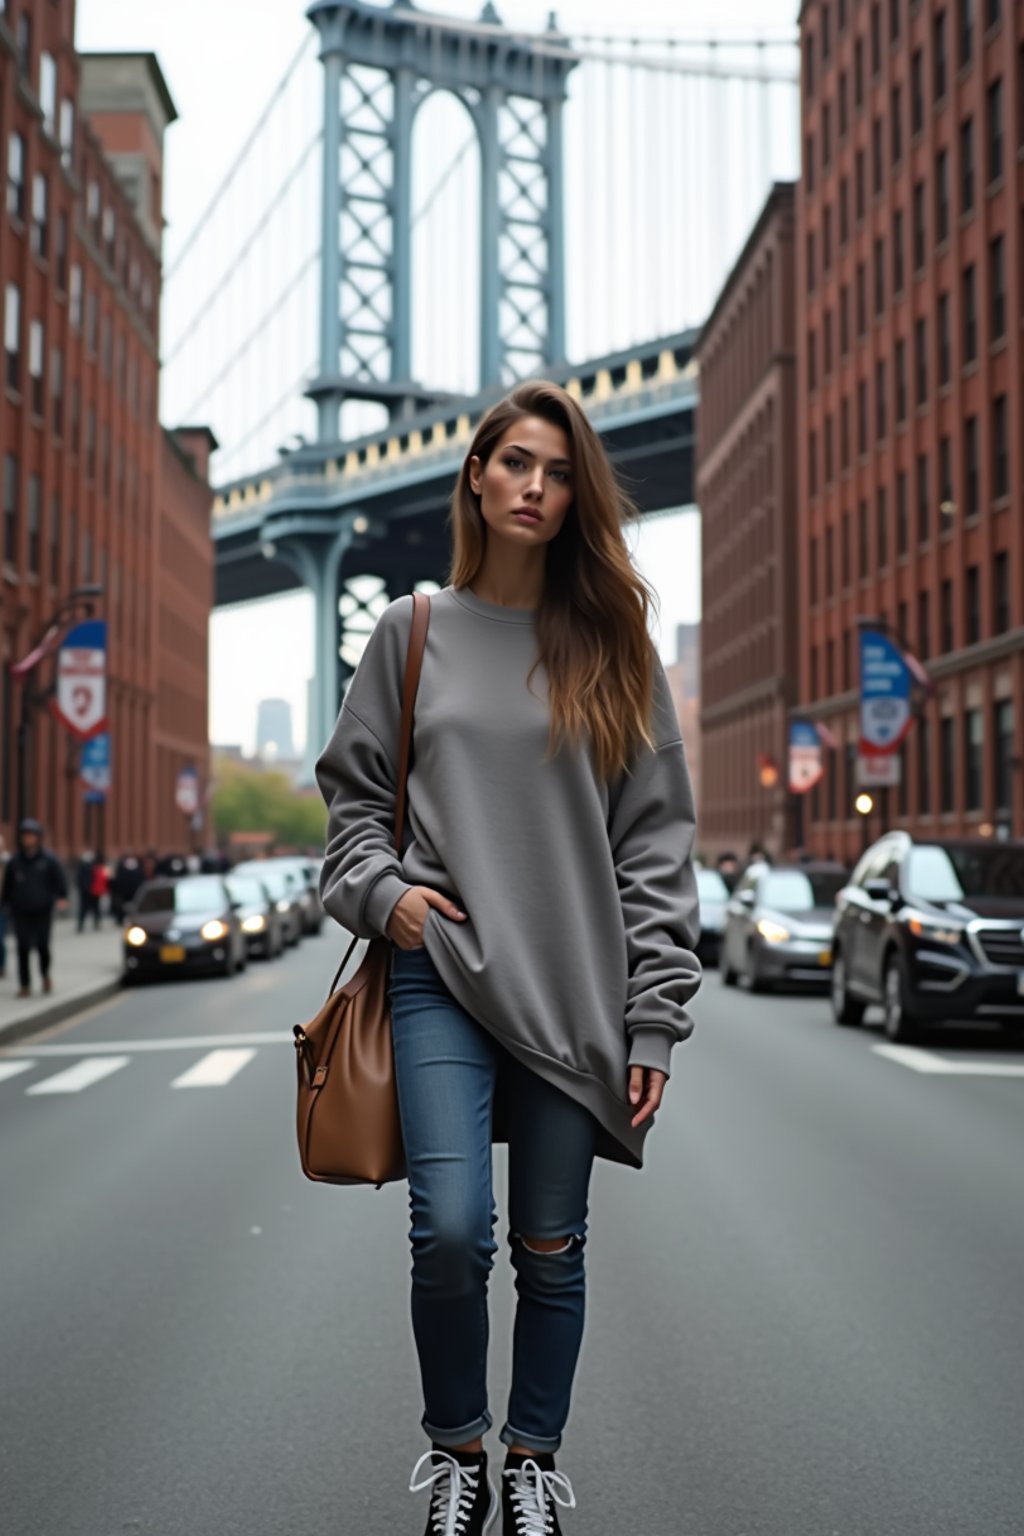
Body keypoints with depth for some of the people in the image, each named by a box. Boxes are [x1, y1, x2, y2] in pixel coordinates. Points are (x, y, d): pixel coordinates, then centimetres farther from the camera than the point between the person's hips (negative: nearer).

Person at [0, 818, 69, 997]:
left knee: (43, 946, -4)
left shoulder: (49, 859, 0)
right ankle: (25, 984, 6)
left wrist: (61, 897, -17)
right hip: (21, 913, 1)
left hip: (43, 912, -1)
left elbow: (59, 881, -2)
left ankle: (45, 974, 25)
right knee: (23, 949, -3)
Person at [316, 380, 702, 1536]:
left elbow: (655, 840, 3)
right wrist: (378, 888, -6)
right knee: (450, 1231, -9)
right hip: (442, 973, 0)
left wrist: (654, 1015, -2)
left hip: (576, 986, 1)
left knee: (551, 1253, 7)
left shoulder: (610, 645, 6)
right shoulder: (413, 632, 8)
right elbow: (351, 791, 15)